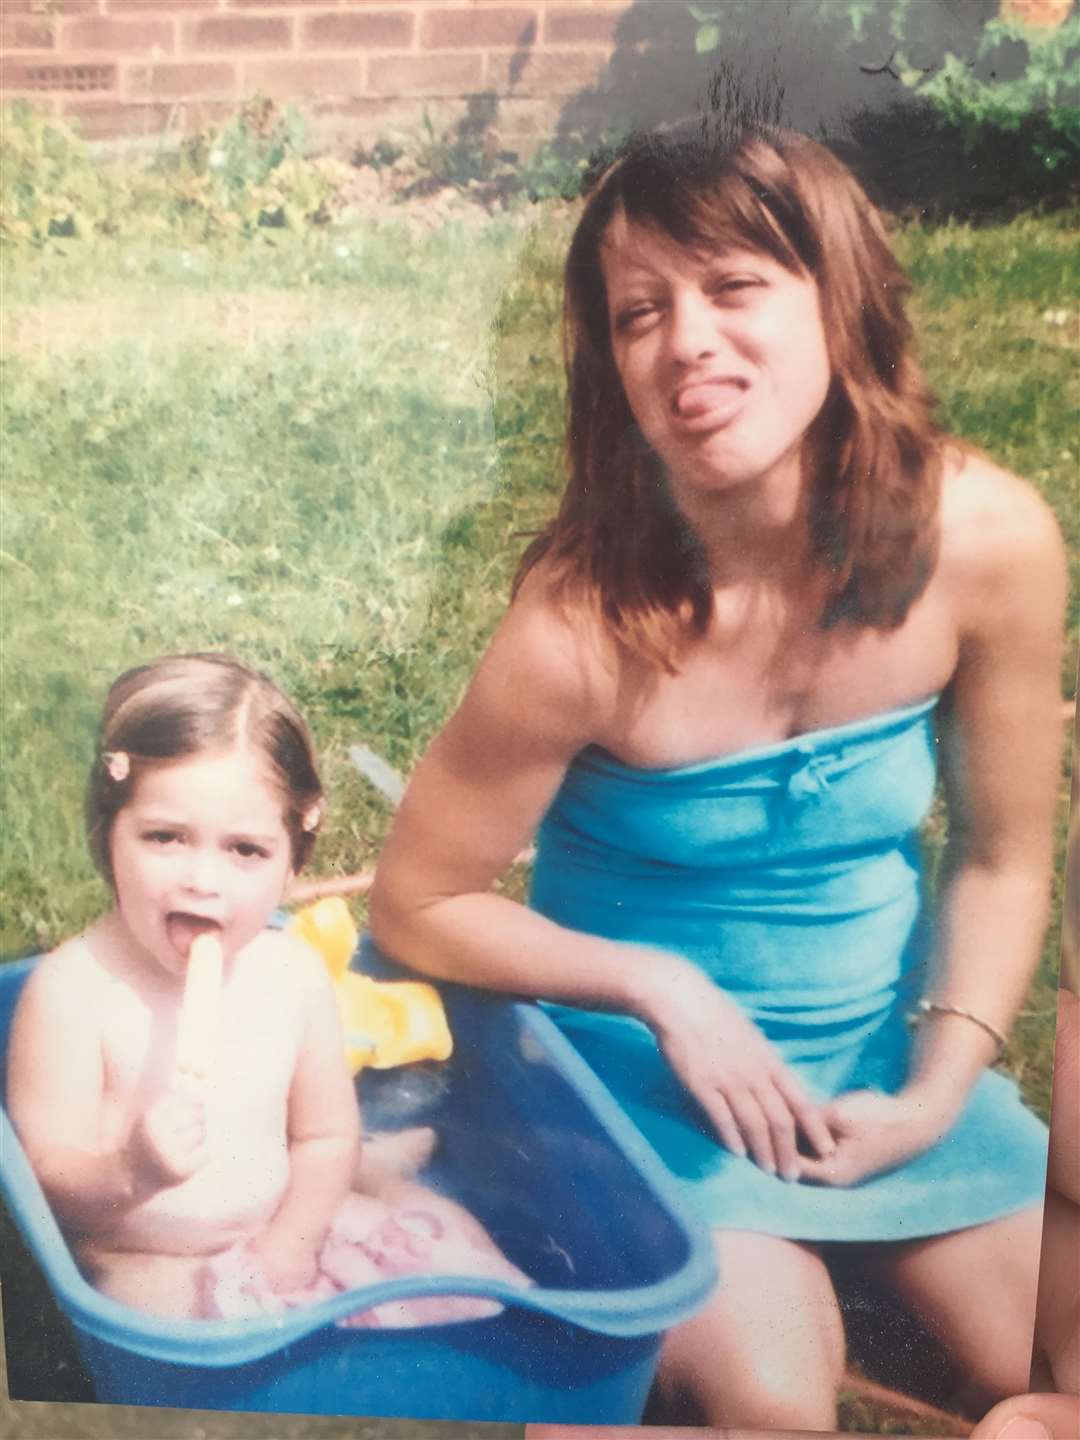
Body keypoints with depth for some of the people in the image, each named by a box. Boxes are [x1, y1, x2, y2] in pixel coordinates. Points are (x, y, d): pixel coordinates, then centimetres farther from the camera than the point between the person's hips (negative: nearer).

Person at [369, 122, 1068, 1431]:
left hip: (884, 1052, 4)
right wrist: (663, 989, -19)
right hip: (642, 1058, -3)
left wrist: (935, 1094, -12)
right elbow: (415, 906, -13)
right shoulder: (585, 626, -27)